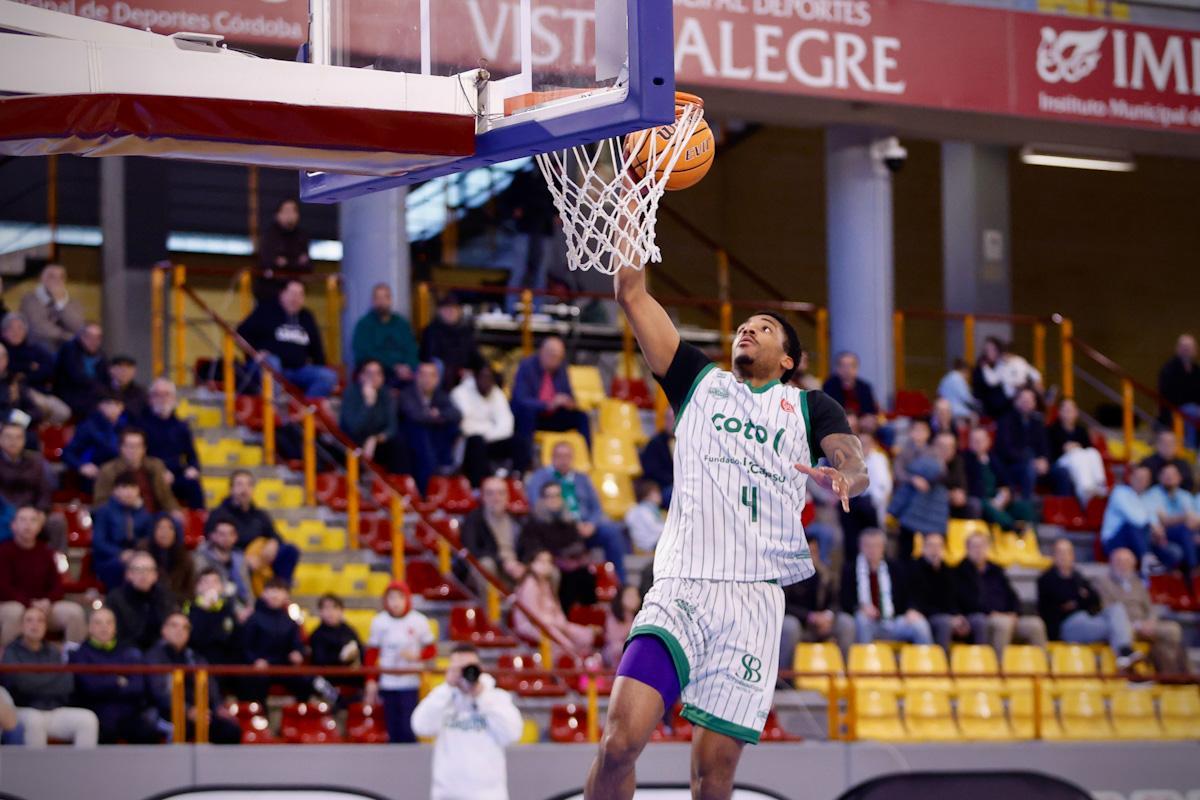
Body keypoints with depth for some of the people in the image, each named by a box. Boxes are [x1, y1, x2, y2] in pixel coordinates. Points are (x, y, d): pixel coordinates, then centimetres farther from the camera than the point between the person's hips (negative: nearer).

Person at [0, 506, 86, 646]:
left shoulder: (45, 551, 9)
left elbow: (56, 585, 8)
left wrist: (47, 602, -15)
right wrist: (30, 604, -23)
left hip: (43, 605, 5)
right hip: (11, 604, -5)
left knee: (74, 611, -19)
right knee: (15, 612, -41)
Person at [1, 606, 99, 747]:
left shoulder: (54, 652, 14)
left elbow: (67, 683, 0)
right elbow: (22, 683, -14)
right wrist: (54, 681, -1)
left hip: (55, 711, 4)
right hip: (24, 710, -4)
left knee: (88, 718, -21)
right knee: (34, 720, -38)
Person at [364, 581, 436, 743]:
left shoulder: (418, 621, -4)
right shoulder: (379, 622, 1)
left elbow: (431, 649, 4)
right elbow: (371, 653, 8)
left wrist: (417, 655, -15)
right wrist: (371, 681, 4)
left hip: (410, 683, -2)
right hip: (387, 684, 2)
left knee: (408, 730, -9)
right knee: (393, 732, 4)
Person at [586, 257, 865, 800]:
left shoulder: (810, 408, 18)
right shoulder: (699, 381, 21)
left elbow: (855, 467, -2)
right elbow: (632, 293, 15)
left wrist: (841, 476, -25)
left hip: (755, 598, 0)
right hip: (681, 587, 0)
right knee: (620, 739, -18)